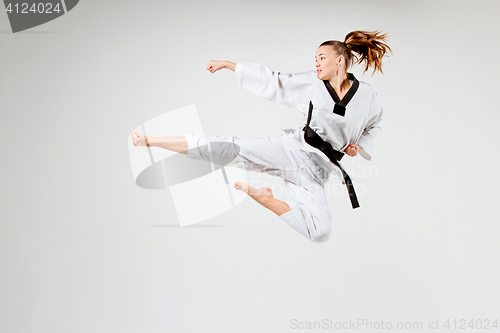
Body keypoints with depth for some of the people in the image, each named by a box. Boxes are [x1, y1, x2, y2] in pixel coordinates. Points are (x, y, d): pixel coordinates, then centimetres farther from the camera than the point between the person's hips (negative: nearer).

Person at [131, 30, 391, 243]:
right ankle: (149, 141, -12)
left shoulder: (366, 95, 4)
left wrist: (361, 146, 3)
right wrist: (228, 64, 5)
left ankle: (265, 198, 2)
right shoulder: (311, 84, 2)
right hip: (292, 149, -1)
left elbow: (375, 125, 22)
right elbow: (271, 81, 5)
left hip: (316, 171, 1)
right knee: (234, 148, -20)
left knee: (320, 233, -18)